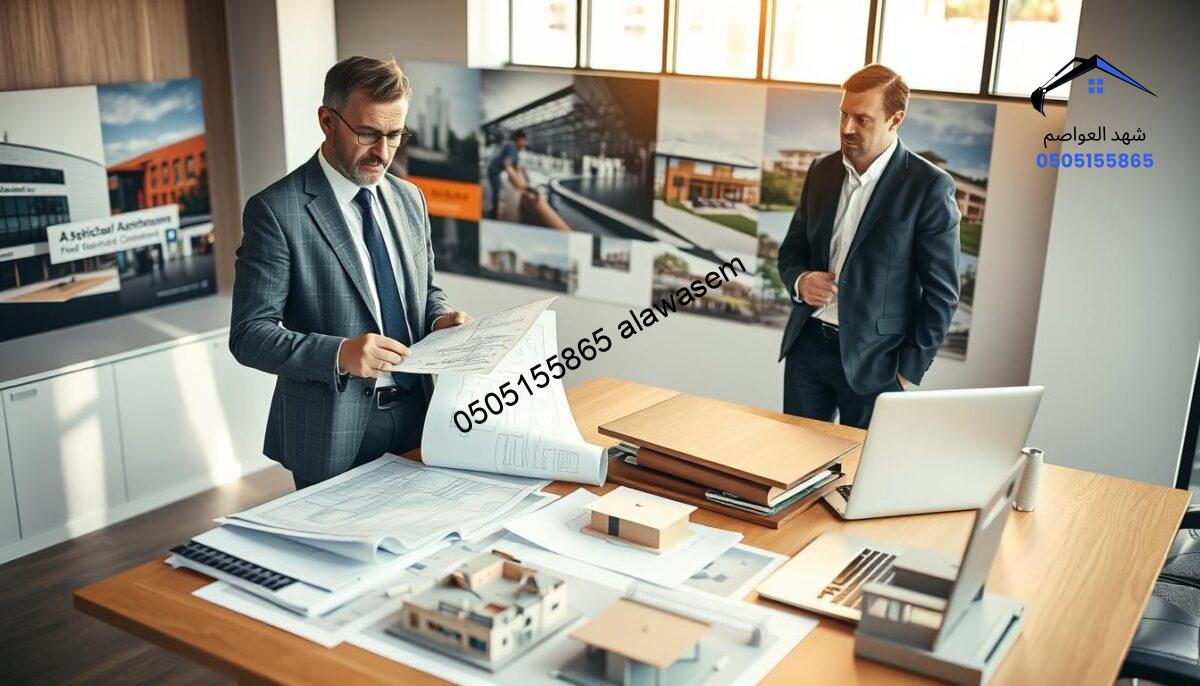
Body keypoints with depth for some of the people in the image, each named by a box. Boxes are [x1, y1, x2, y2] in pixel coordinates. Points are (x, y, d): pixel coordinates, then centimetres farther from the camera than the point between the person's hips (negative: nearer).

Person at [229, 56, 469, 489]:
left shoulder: (409, 199, 8)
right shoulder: (275, 211, -12)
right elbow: (249, 334, -15)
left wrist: (439, 318, -3)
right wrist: (339, 354, -30)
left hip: (416, 418, 6)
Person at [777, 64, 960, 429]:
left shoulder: (930, 186, -10)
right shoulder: (822, 170, 7)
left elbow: (941, 292, -8)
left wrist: (909, 370, -10)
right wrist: (800, 280, -6)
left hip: (873, 361, -5)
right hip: (807, 346, 5)